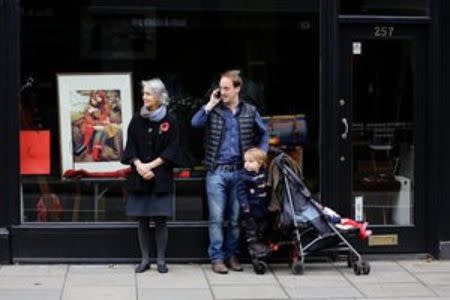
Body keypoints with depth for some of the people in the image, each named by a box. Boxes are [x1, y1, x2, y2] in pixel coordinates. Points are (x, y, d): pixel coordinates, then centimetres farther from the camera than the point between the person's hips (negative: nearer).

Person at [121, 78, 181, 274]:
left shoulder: (169, 121, -1)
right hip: (139, 177, 2)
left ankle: (161, 259, 8)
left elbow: (172, 150, -4)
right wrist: (139, 165, -13)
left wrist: (151, 165, -12)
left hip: (161, 177, -2)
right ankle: (145, 259, 13)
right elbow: (130, 147, 4)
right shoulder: (137, 120, 7)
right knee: (142, 219, 4)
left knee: (160, 219, -2)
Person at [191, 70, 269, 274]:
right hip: (217, 172, -1)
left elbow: (263, 135, 17)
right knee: (216, 218, -1)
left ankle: (232, 255, 20)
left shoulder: (250, 112, 6)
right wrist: (211, 104, -11)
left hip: (240, 171, 2)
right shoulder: (214, 110, 2)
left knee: (237, 217, 8)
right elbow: (195, 123, -15)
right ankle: (217, 258, 6)